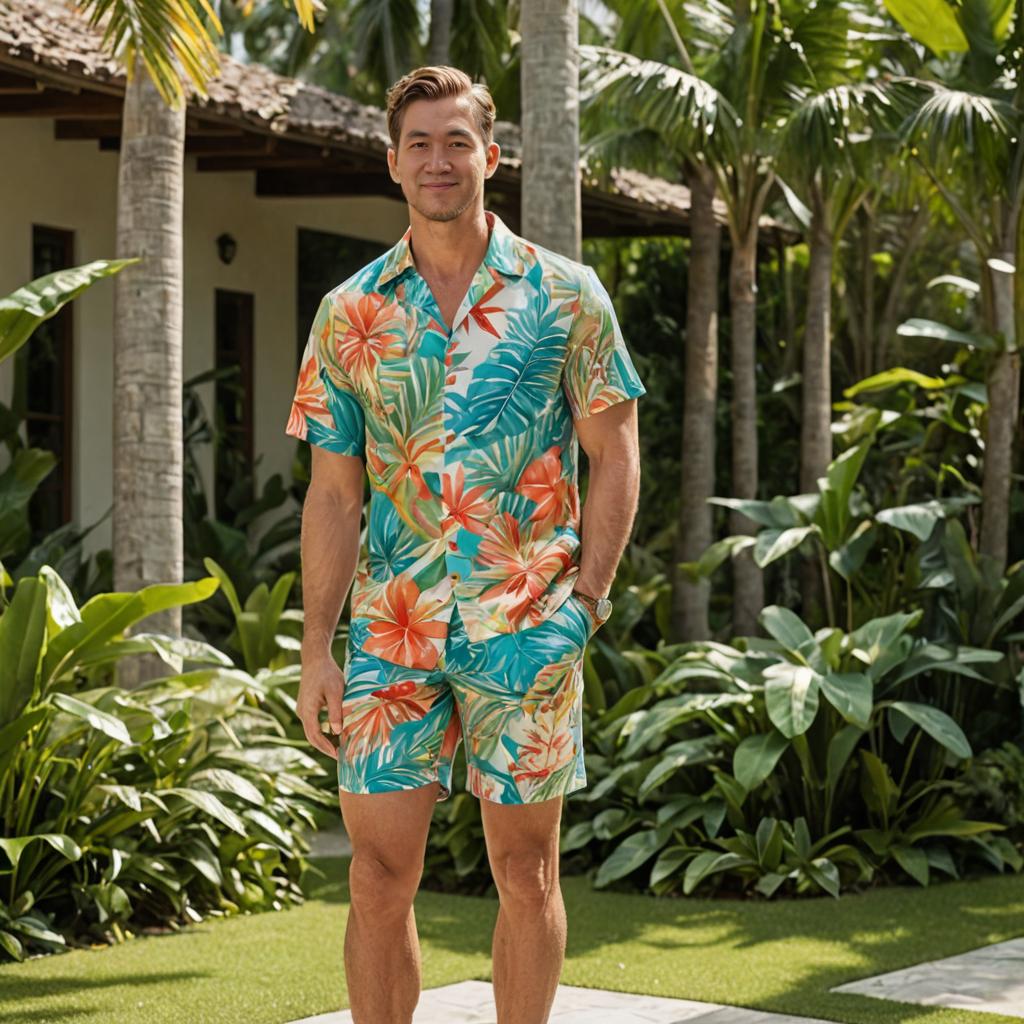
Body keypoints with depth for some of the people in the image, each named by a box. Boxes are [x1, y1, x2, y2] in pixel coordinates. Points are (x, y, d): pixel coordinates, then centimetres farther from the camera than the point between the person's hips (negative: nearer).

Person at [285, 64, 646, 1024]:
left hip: (525, 622, -1)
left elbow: (613, 456, 3)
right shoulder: (349, 313, 6)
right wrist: (317, 650, 2)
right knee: (379, 875, 1)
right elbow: (333, 493, 7)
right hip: (391, 625, 2)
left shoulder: (564, 294, 1)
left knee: (525, 870, 6)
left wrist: (586, 596, -6)